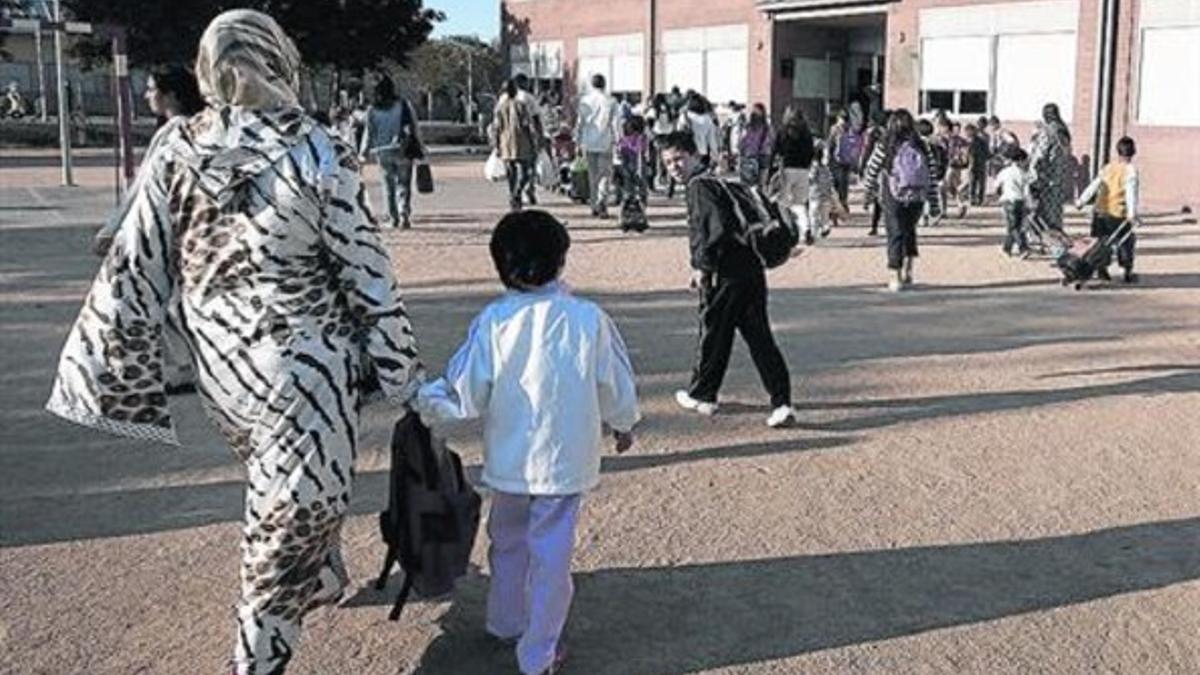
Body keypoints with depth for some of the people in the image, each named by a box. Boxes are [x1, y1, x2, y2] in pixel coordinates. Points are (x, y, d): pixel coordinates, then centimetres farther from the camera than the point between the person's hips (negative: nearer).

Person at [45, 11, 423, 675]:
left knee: (278, 484, 29)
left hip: (219, 365, 6)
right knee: (294, 512, 9)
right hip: (301, 364, -5)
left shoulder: (176, 153, -4)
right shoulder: (316, 153, -14)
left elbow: (133, 272, -2)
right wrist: (401, 370, 1)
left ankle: (323, 583, 50)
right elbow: (366, 271, -9)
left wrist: (106, 373, 8)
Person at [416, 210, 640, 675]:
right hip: (565, 462, -2)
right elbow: (616, 384, -1)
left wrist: (424, 400, 7)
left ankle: (506, 623, 42)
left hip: (509, 461, 2)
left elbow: (465, 395, -11)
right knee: (551, 555, 8)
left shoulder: (492, 321, -13)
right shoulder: (589, 320, -12)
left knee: (508, 542, 23)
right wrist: (623, 424, 18)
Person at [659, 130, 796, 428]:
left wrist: (702, 266, -14)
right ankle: (782, 402, -1)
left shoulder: (700, 185, -9)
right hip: (752, 267, 8)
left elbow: (717, 228, -22)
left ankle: (701, 395, 25)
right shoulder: (718, 181, 19)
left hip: (727, 274, -8)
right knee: (759, 336, 5)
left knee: (713, 333, 8)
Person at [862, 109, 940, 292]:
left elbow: (872, 169, -3)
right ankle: (908, 271, 15)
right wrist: (930, 193, 11)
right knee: (909, 231, 21)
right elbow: (932, 169, 3)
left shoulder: (885, 146, -8)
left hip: (893, 198, -2)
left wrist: (869, 188, 13)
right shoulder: (921, 146, 0)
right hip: (917, 198, 3)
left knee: (895, 235, 4)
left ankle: (897, 279, 5)